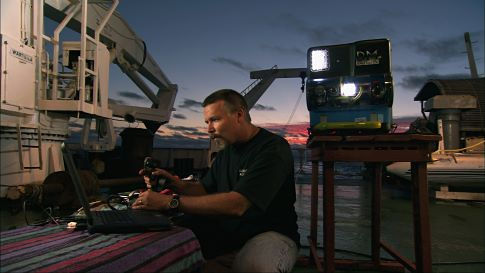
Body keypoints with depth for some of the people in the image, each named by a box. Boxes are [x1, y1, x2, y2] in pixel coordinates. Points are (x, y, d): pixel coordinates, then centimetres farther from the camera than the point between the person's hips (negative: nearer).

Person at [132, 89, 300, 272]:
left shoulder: (273, 149, -18)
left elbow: (236, 205, -28)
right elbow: (204, 190, 14)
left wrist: (170, 202, -28)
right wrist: (176, 184, -8)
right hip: (227, 231, 7)